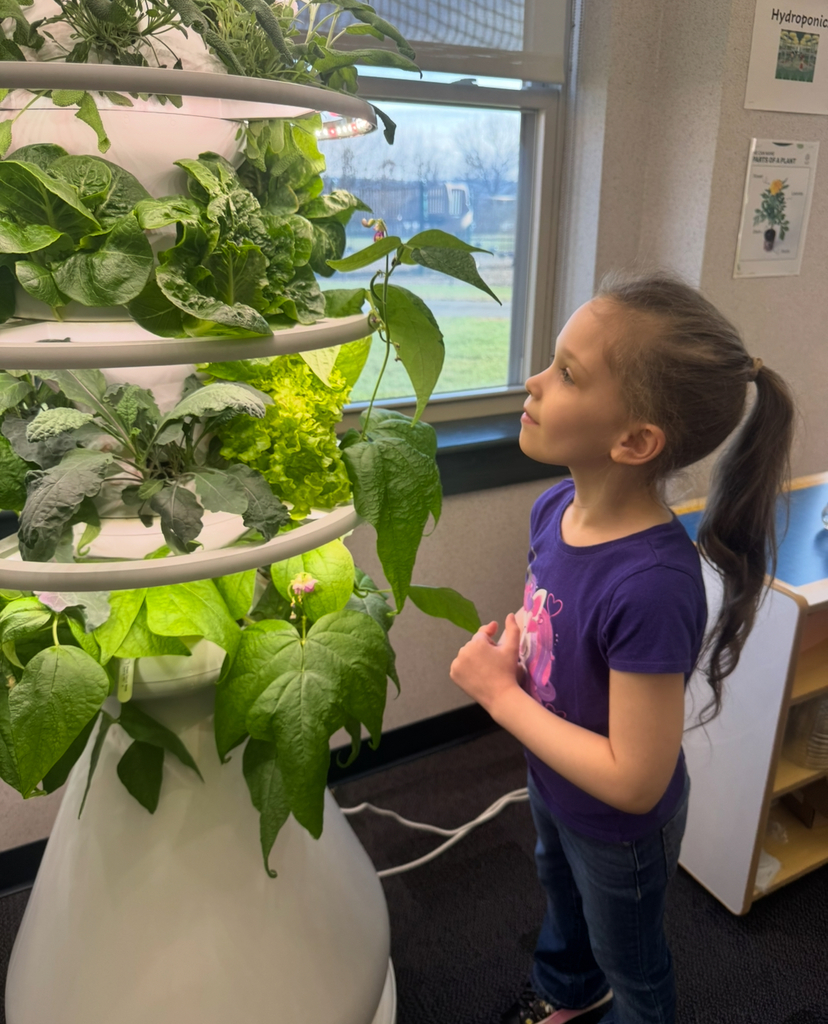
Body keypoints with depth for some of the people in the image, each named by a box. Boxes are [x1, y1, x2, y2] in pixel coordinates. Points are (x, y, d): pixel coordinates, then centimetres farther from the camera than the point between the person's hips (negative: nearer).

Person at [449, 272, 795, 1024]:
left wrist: (500, 694, -27)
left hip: (619, 829, -7)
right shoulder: (556, 508, -17)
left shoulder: (653, 586, -41)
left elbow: (635, 781, -32)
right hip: (553, 788, 8)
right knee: (561, 895, 37)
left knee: (630, 963, 26)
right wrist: (501, 651, -15)